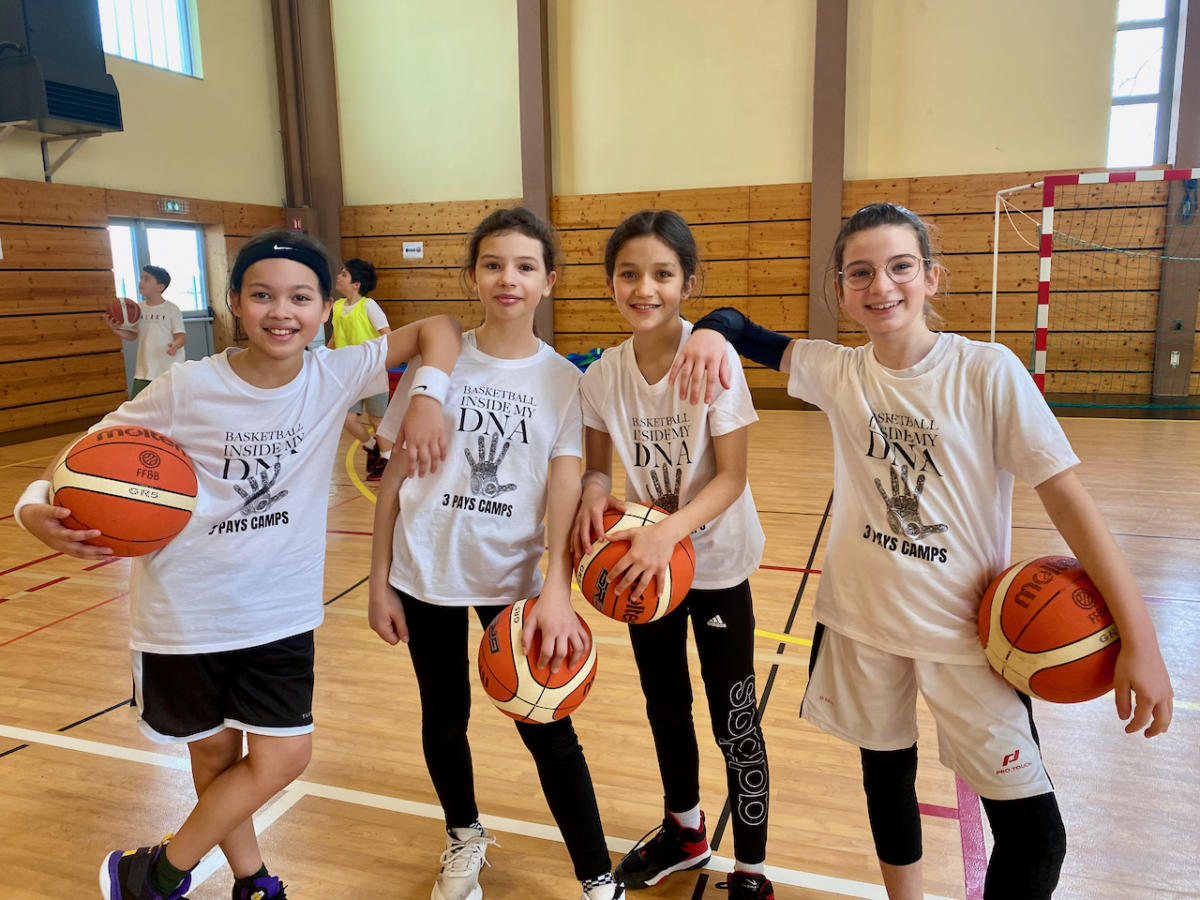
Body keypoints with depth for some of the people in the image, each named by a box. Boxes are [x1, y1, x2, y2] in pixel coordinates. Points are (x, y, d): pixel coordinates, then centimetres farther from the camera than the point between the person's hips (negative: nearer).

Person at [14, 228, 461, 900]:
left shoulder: (336, 376, -11)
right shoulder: (188, 388, -15)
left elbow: (438, 329, -8)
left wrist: (428, 401, -24)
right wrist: (39, 506, -21)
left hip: (283, 608, 2)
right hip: (186, 609, -1)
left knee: (283, 758, 3)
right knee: (213, 750, 14)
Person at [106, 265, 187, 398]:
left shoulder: (171, 309, -5)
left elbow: (181, 336, -10)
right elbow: (132, 335, 16)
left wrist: (175, 345, -32)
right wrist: (115, 329, -3)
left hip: (169, 372, -4)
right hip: (143, 372, 4)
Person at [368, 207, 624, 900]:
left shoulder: (564, 381, -4)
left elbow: (566, 488, -13)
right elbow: (395, 475, 1)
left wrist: (557, 590, -28)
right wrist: (379, 581, 1)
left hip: (514, 576, -1)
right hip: (425, 574, 2)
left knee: (546, 726, 1)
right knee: (444, 716, 16)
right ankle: (465, 838, 43)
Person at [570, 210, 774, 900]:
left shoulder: (715, 360, -19)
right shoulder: (604, 375, -8)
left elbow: (732, 477, -19)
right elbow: (598, 468, 1)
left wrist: (670, 532, -33)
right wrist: (594, 493, -22)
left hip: (716, 564, -4)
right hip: (644, 564, 4)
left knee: (734, 719, 5)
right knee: (665, 706, 21)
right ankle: (685, 832, 45)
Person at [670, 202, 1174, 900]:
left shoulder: (987, 371, -14)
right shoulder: (837, 372, -4)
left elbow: (1067, 497, -14)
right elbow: (753, 337, 5)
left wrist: (1140, 638, -16)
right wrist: (711, 331, -21)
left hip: (968, 630, -2)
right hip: (861, 616, 3)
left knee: (1035, 839, -1)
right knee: (886, 772, 21)